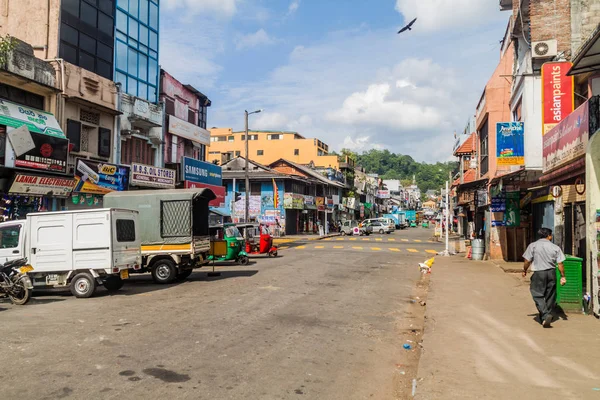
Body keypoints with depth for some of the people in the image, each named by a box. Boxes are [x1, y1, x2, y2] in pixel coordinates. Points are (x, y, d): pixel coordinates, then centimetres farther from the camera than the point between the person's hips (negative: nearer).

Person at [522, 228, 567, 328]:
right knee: (550, 295, 15)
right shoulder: (555, 247, 1)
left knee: (538, 295, 2)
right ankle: (548, 315, 24)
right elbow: (560, 264, -1)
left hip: (538, 273, -3)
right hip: (551, 273, 3)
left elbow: (527, 261, -5)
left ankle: (545, 315, -14)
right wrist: (562, 276, 8)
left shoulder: (533, 246, -5)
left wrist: (524, 270, 11)